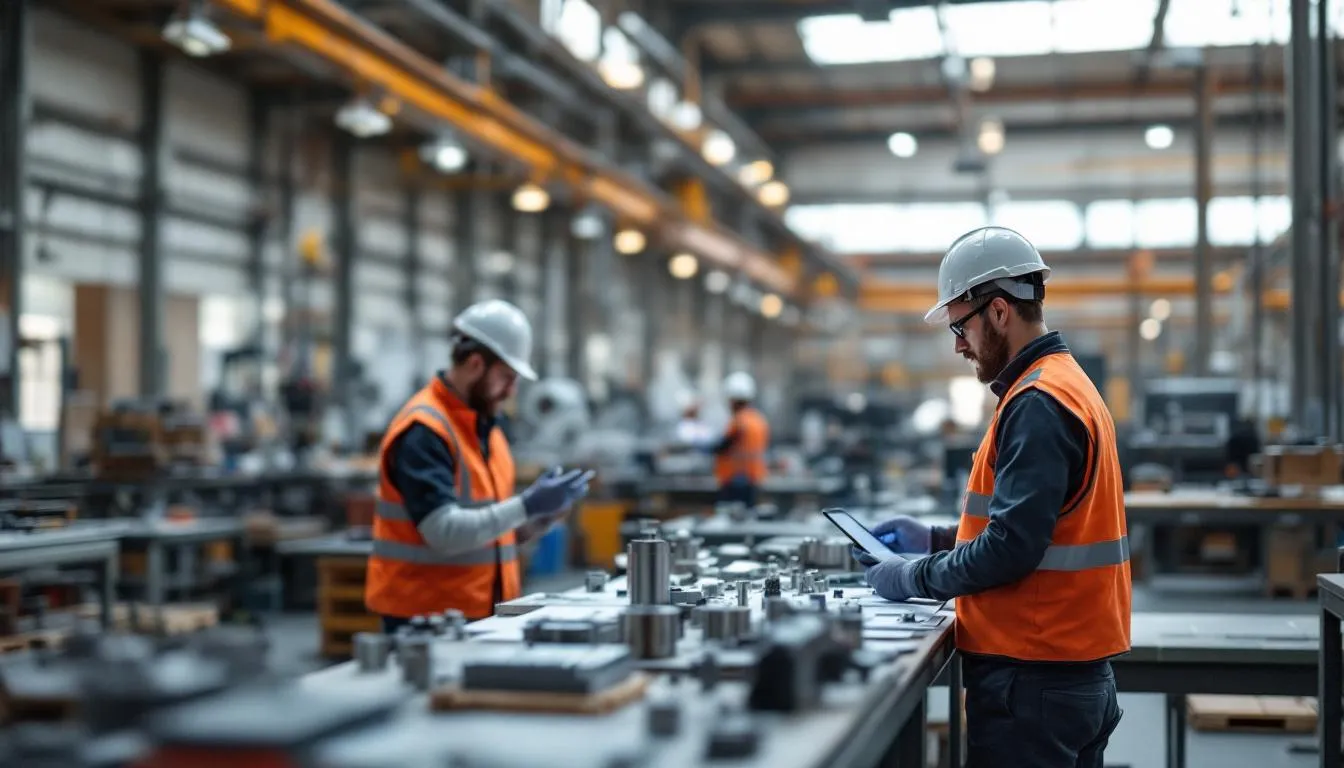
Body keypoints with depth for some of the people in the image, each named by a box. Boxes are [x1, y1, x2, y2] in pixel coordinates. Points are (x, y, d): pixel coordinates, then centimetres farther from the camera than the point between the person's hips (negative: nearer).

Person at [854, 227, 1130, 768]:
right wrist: (935, 539, 15)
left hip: (1031, 682, -10)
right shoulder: (1068, 384, 15)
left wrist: (914, 578, -10)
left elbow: (1011, 549, -23)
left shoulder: (1037, 405, -17)